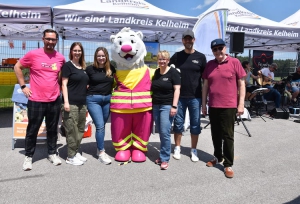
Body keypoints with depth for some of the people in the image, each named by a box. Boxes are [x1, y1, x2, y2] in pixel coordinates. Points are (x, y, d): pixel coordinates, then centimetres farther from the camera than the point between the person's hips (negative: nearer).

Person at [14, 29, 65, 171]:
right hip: (36, 100, -2)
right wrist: (23, 86, -2)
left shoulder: (61, 58, 2)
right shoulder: (32, 54, -7)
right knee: (32, 130, 7)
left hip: (55, 100, 3)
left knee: (52, 129, 14)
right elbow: (17, 67, 4)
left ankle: (52, 153, 29)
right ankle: (28, 156, 24)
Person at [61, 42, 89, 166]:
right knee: (72, 130, -3)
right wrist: (66, 101, -16)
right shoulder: (68, 65, -3)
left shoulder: (83, 67, 16)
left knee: (80, 129, 11)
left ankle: (76, 152, 24)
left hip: (82, 103, 7)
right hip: (71, 103, -7)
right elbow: (64, 84, -8)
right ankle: (71, 157, 7)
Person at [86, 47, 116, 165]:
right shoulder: (90, 69, -3)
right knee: (100, 126, -9)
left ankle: (99, 148, 27)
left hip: (107, 99, 3)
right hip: (93, 99, -3)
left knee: (102, 125, 12)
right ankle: (101, 152, -1)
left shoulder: (111, 68, 3)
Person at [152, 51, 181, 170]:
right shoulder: (155, 73, 13)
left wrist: (174, 106, -17)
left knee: (165, 132, -9)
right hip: (155, 106, 6)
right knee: (161, 133, 10)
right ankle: (163, 155, 22)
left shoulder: (173, 72, -5)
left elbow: (177, 90, -10)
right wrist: (151, 104, 15)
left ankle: (164, 159, 1)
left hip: (167, 106, -6)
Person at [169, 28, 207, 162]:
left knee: (195, 124, 7)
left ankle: (193, 150, 20)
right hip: (179, 96, 1)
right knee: (178, 123, 8)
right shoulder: (176, 56, 5)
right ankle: (177, 148, 22)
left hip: (195, 97, 0)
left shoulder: (200, 57, 3)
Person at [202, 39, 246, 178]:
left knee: (228, 135, 2)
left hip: (229, 106, -4)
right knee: (215, 134, 15)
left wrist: (241, 104, -7)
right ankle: (217, 157, 33)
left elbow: (241, 84, -3)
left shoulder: (234, 62, -4)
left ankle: (228, 164, 13)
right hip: (213, 106, 4)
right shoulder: (209, 64, 7)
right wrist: (204, 104, 8)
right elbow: (205, 85, 10)